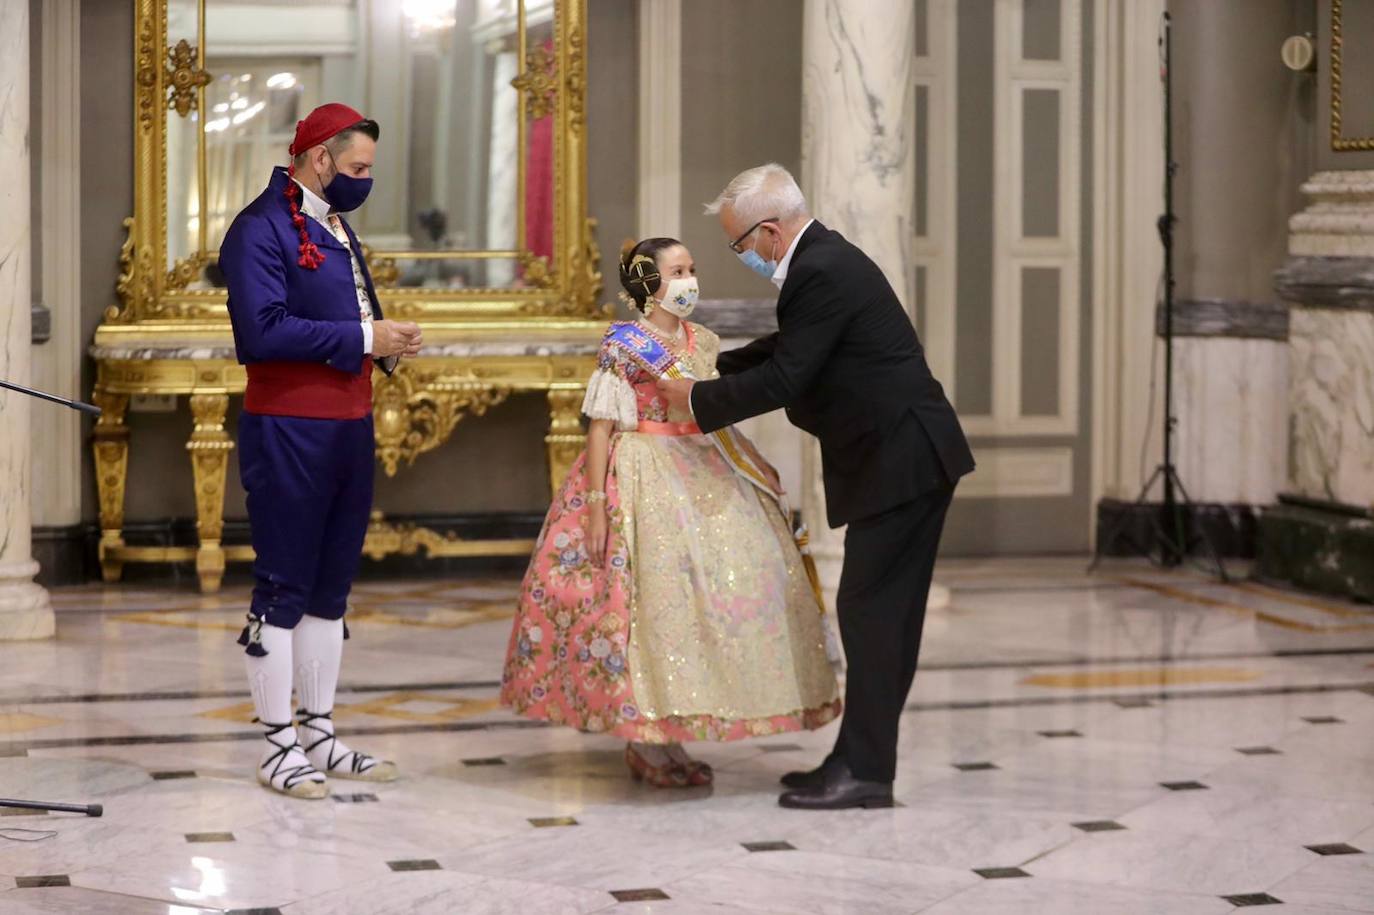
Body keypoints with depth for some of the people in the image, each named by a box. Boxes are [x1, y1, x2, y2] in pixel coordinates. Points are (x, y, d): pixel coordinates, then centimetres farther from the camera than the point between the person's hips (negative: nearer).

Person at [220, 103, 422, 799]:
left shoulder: (337, 228, 17)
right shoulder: (262, 229, -12)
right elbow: (262, 331, -23)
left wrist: (387, 342, 1)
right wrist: (360, 339, -19)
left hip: (350, 425, 9)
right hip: (288, 431, -9)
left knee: (330, 587, 13)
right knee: (283, 590, -2)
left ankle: (320, 736, 21)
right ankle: (279, 746, 4)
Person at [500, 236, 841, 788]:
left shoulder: (706, 344, 12)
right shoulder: (624, 345, -7)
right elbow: (601, 426, -9)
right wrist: (595, 506, -16)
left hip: (703, 479, 7)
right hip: (644, 484, -7)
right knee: (650, 592, -10)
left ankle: (664, 738, 9)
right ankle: (645, 744, 0)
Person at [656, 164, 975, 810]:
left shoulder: (821, 275, -18)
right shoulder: (824, 260, 15)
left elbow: (783, 380, -19)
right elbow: (786, 350, 26)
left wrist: (697, 398, -8)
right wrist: (708, 370, 19)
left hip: (901, 462, -11)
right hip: (905, 459, 11)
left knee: (869, 612, -7)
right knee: (883, 613, 12)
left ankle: (865, 773, -3)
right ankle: (860, 758, 18)